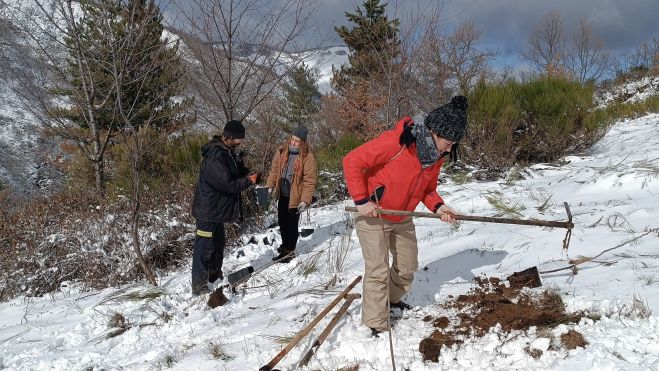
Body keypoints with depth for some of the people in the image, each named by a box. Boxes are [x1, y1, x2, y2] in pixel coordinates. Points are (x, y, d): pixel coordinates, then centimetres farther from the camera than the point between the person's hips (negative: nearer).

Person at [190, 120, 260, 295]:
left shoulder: (228, 152, 6)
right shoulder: (214, 157, -27)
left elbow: (237, 170, 18)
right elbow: (228, 185, -29)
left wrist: (249, 174, -3)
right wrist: (248, 180, -16)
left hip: (217, 207, 11)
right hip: (208, 210, -11)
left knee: (218, 243, 22)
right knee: (204, 247, -3)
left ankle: (215, 275, 38)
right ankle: (199, 285, 5)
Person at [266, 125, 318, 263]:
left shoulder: (307, 157, -16)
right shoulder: (282, 151, -1)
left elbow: (310, 180, -16)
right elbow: (274, 170, 8)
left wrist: (305, 200, -20)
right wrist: (269, 186, 0)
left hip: (296, 197, -5)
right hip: (283, 194, 6)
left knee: (292, 224, 4)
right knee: (282, 221, 18)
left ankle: (289, 250, 19)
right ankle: (285, 244, 38)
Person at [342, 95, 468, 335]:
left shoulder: (438, 155, -4)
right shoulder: (396, 141, -30)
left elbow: (428, 188, 9)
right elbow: (352, 161, -27)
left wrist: (437, 206, -12)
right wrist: (361, 200, -28)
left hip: (402, 218, 8)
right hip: (372, 215, -7)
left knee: (408, 266, 17)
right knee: (378, 271, -9)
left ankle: (392, 300, 43)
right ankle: (376, 326, 4)